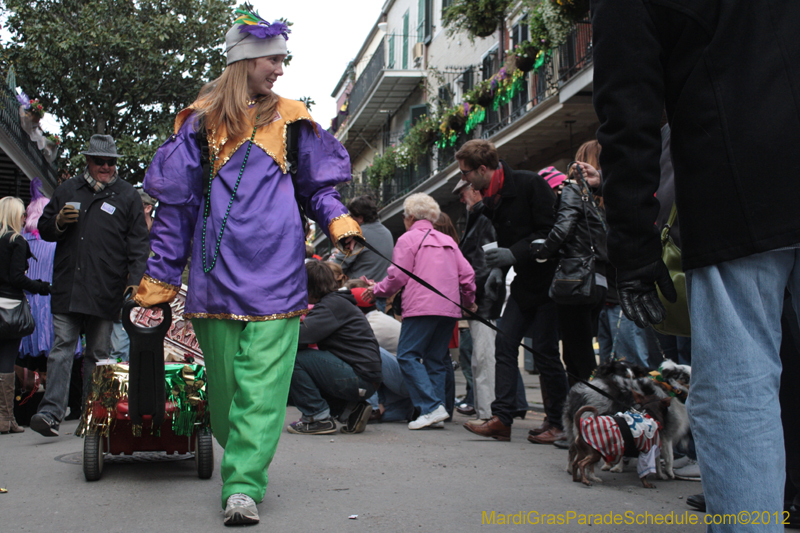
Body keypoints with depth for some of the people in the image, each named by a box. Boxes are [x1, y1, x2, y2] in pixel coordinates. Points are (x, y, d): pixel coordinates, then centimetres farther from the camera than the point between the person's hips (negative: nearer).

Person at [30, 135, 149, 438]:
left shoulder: (127, 196, 8)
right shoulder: (67, 190, 16)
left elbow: (139, 243, 6)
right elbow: (43, 229, 22)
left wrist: (135, 279, -5)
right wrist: (58, 223, -1)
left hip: (105, 293, -2)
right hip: (66, 288, 2)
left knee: (97, 354, 4)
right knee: (62, 348, -5)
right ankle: (51, 413, -10)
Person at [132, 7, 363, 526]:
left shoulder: (290, 118, 14)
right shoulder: (202, 120, 10)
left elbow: (317, 185, 18)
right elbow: (175, 197, 10)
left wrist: (337, 219, -4)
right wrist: (161, 273, 7)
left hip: (275, 268, 0)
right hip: (215, 267, 0)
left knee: (261, 383, -8)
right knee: (225, 378, 6)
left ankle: (243, 485, -9)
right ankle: (245, 476, 20)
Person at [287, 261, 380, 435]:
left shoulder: (334, 305, -12)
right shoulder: (337, 301, 20)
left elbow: (301, 335, -21)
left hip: (360, 379, -10)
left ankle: (319, 417, -6)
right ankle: (349, 410, 12)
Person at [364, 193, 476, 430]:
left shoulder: (408, 239, 3)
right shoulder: (448, 241, 21)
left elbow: (397, 277, -2)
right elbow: (467, 274, 17)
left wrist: (376, 290, 15)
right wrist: (469, 302, 31)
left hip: (421, 307, -7)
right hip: (449, 309, 7)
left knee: (408, 355, -5)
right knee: (436, 359, 10)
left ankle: (432, 406, -17)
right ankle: (437, 410, 3)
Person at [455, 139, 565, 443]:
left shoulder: (529, 184, -15)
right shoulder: (491, 200, 9)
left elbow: (554, 230, -18)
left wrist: (514, 254, -24)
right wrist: (499, 268, 1)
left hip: (549, 276, -8)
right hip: (525, 282, 8)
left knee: (544, 349, -7)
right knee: (504, 342, -2)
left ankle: (557, 423, 6)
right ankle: (501, 419, -3)